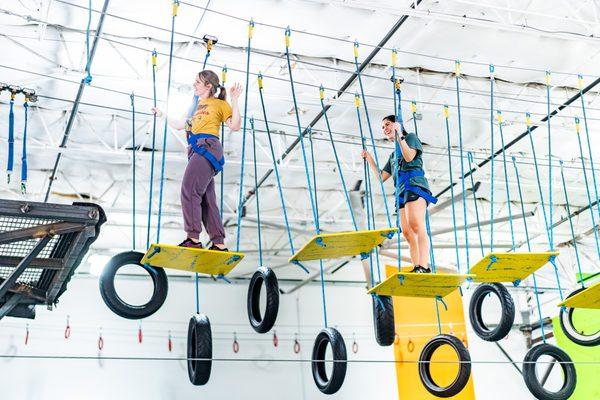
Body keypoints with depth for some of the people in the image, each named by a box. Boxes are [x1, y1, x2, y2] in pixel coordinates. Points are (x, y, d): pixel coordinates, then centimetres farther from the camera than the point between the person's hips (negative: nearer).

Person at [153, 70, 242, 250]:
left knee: (189, 190, -18)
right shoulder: (197, 106, 29)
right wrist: (163, 115, 35)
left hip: (207, 147, -8)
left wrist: (234, 100, -10)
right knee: (206, 198, 2)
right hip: (196, 149, 8)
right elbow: (180, 125, 35)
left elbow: (235, 126, -6)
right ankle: (219, 244, 1)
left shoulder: (220, 103, 7)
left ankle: (193, 238, -20)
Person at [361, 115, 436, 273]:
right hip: (401, 192, 8)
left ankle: (424, 267, -38)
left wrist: (399, 135, -8)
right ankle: (416, 268, -10)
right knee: (407, 233, -4)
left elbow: (409, 157, -7)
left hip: (414, 185, -8)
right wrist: (369, 159, 29)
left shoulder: (410, 137, 14)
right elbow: (381, 177, 30)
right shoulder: (393, 154, 34)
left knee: (416, 226, -25)